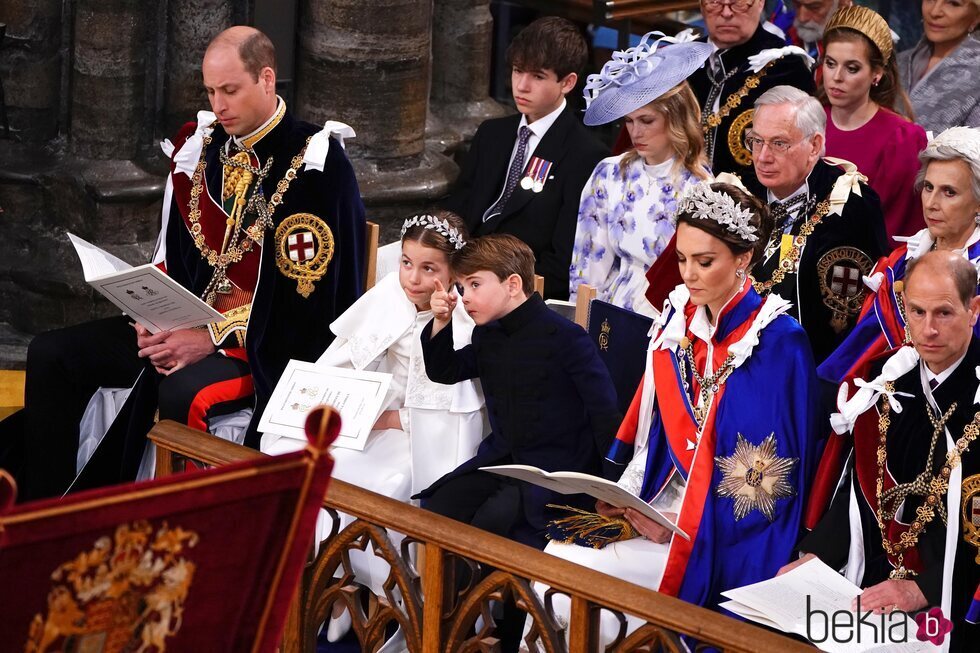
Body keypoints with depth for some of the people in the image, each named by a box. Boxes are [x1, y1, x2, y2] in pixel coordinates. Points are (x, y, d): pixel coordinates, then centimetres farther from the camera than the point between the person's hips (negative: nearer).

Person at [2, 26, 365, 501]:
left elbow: (305, 290, -17)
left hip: (269, 344, -7)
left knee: (182, 392, -38)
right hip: (189, 323, 7)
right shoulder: (199, 149, 7)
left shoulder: (314, 165, -13)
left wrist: (214, 339, -21)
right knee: (52, 355, -4)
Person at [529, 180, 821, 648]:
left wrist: (686, 526, -18)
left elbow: (769, 474, -12)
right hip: (662, 503, 6)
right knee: (555, 554, -17)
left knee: (575, 569, -22)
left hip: (726, 534, -6)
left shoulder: (778, 344, -11)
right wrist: (625, 495, -4)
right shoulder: (678, 322, 8)